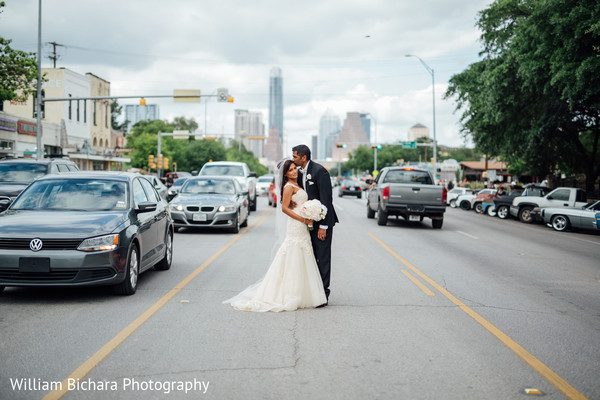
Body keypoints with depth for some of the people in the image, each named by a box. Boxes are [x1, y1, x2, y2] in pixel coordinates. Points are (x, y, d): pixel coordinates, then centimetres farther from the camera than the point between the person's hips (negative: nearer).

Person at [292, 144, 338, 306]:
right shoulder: (301, 173, 9)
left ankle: (323, 294, 3)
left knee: (323, 258, -3)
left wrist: (323, 226, -21)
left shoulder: (319, 171, -17)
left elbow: (326, 199, -20)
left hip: (322, 221, -8)